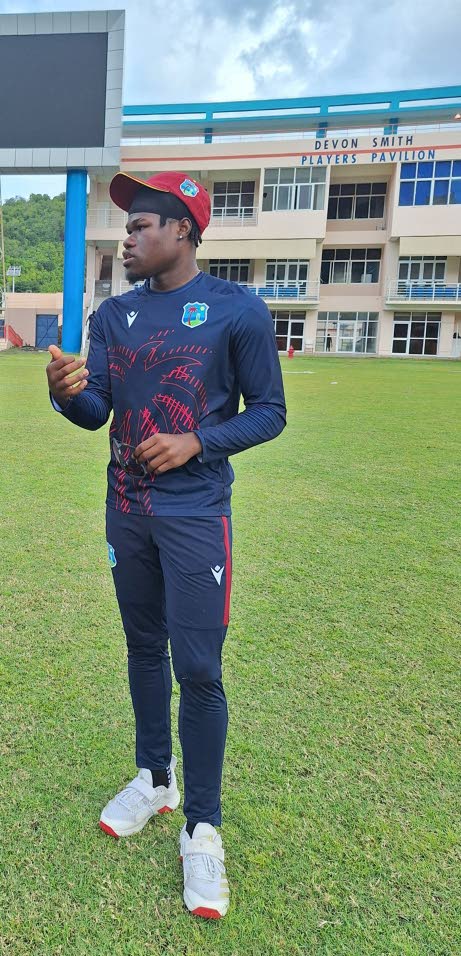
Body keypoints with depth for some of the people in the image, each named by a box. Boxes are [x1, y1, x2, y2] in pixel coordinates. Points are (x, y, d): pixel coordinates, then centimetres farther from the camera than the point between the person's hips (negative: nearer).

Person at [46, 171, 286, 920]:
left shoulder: (238, 310, -7)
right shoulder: (113, 315, 8)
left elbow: (269, 411, -5)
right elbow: (96, 412, 2)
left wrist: (197, 441, -19)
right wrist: (68, 392, -20)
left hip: (196, 514, -5)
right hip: (126, 510, 6)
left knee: (198, 669, -4)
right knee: (144, 649, 16)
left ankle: (202, 827, 15)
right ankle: (155, 779, 37)